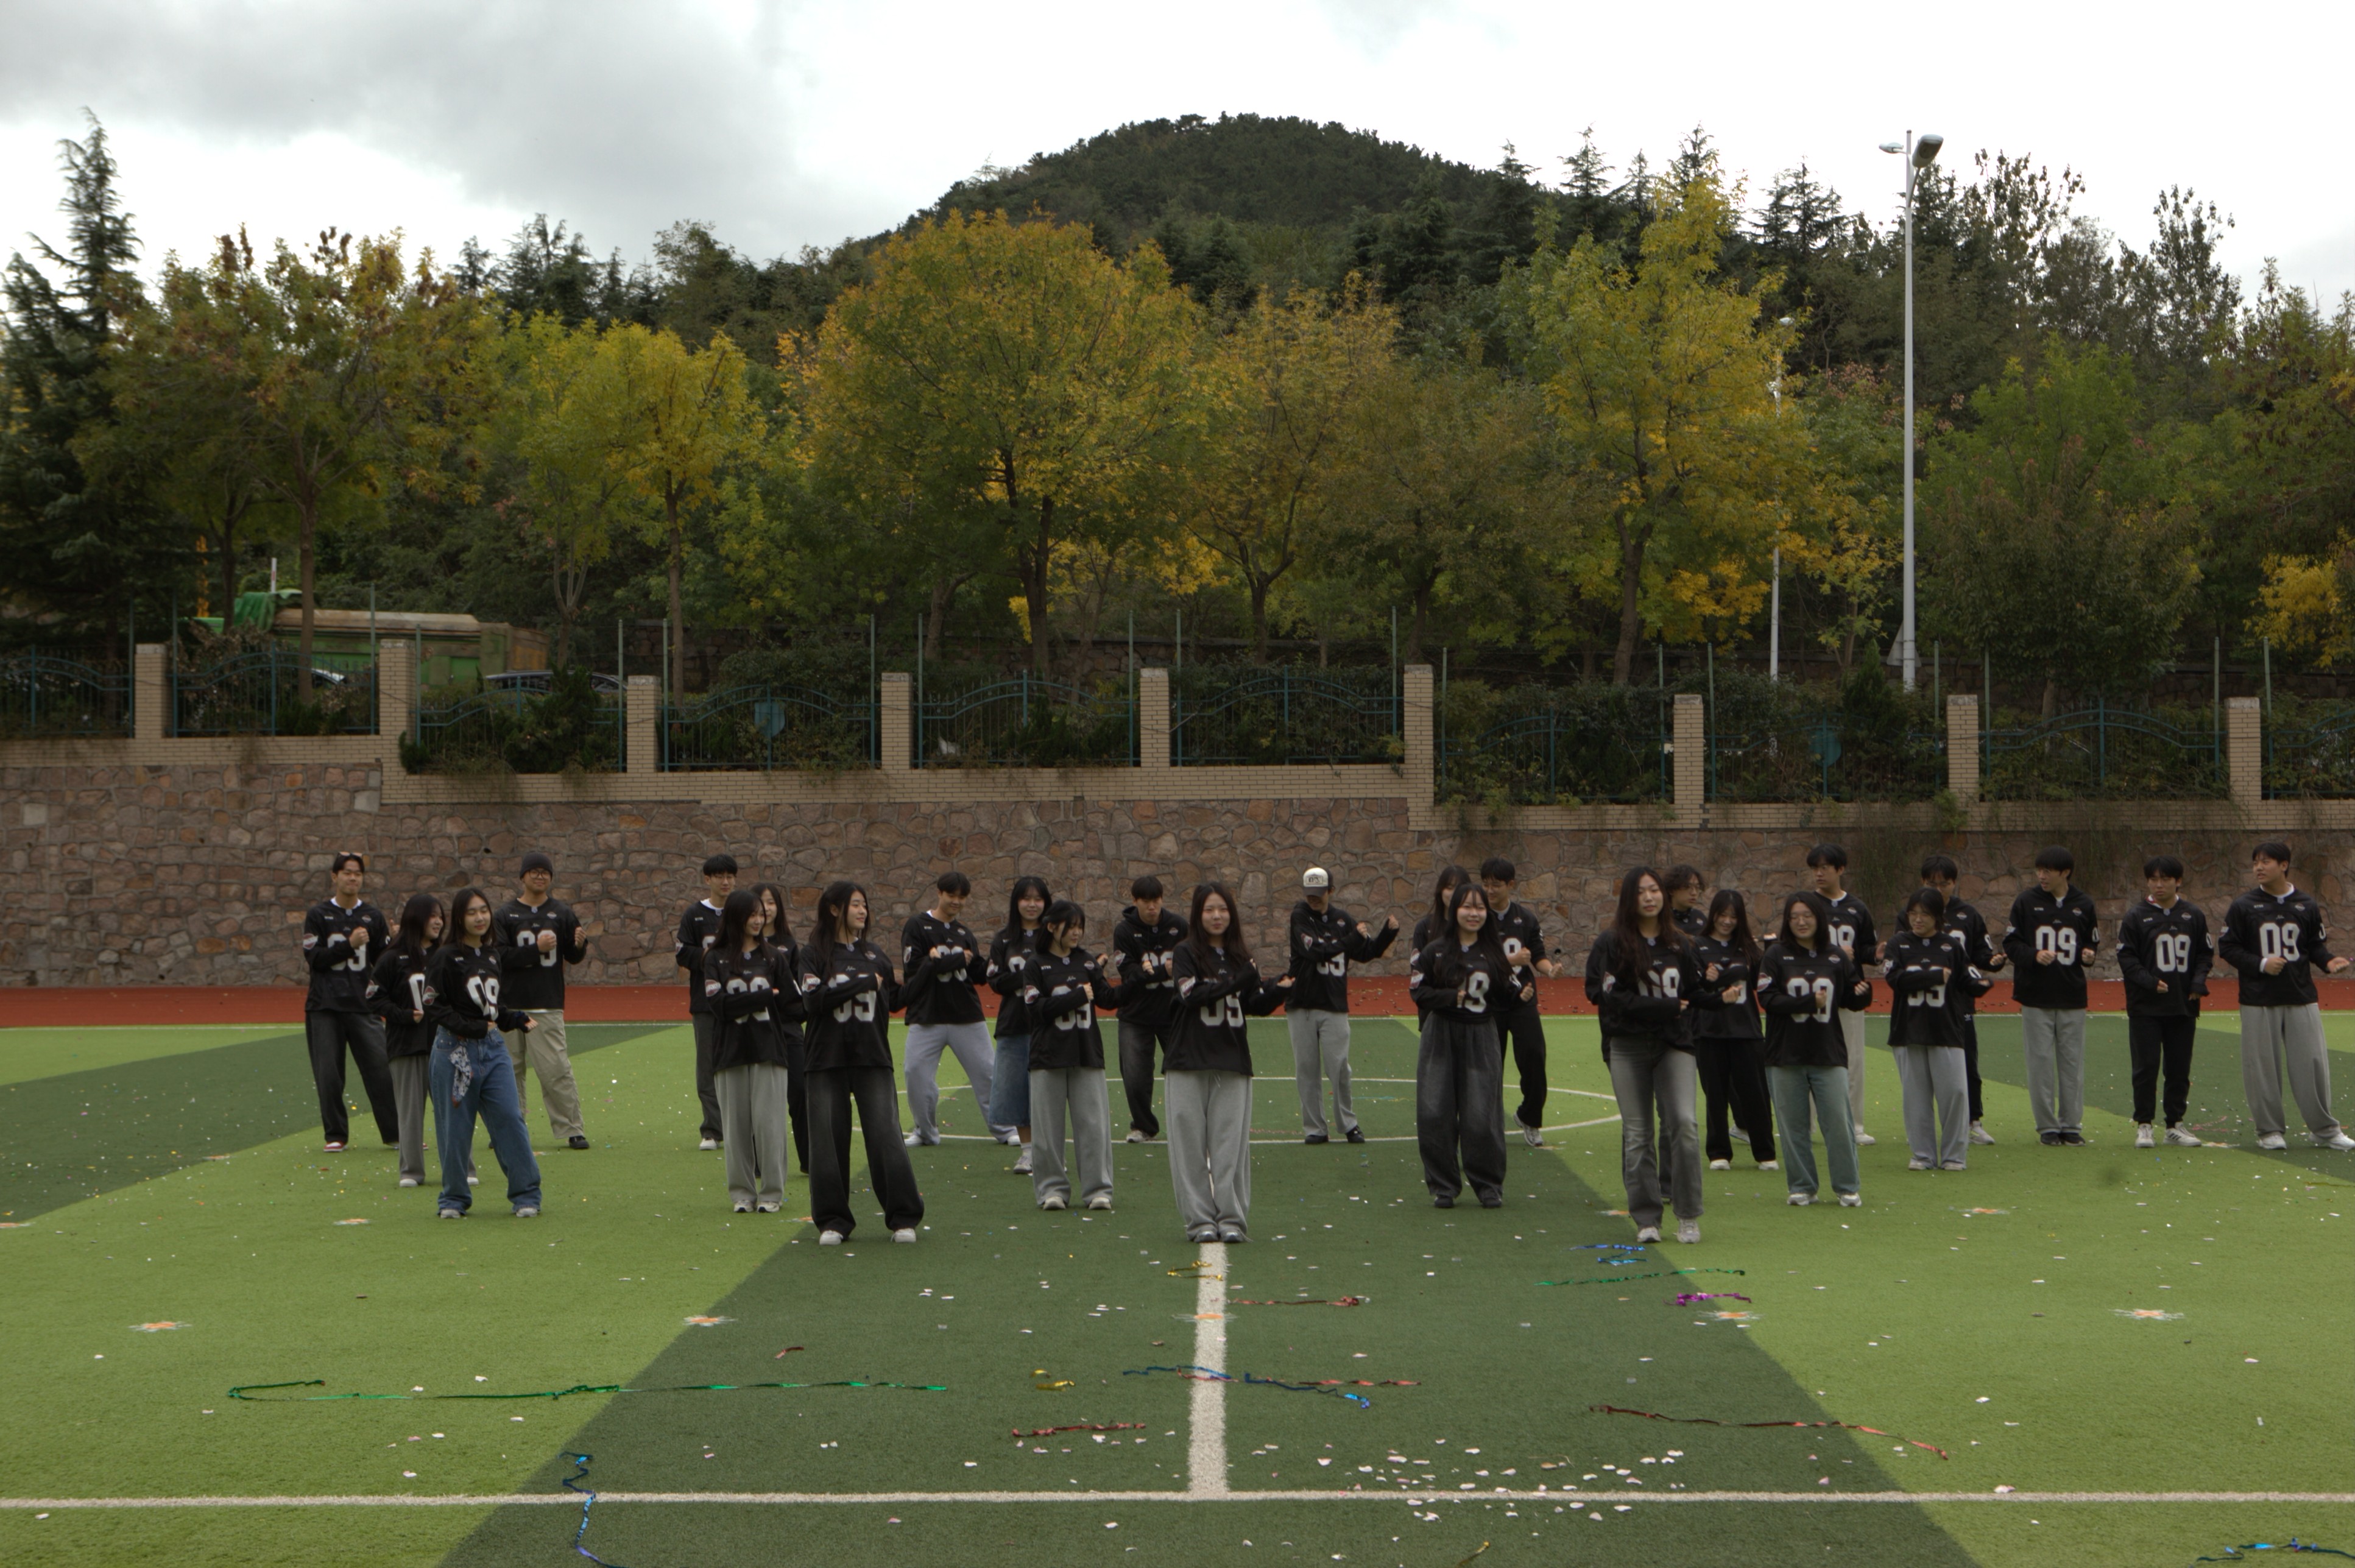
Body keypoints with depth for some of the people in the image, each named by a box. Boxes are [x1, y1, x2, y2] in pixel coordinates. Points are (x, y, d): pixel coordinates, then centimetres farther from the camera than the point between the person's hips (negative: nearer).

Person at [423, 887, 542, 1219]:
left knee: (510, 1117, -1)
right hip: (456, 1050, -5)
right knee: (457, 1126, 1)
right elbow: (434, 1007, -11)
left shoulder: (491, 955, 13)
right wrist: (472, 1028, -17)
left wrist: (517, 1019, 9)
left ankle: (526, 1195, 4)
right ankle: (454, 1199, 15)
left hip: (493, 1047, 5)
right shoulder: (445, 958, -7)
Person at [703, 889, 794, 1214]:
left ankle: (772, 1193, 4)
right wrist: (765, 996, -8)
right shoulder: (716, 959, 5)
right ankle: (742, 1193, 10)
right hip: (731, 1050, 0)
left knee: (769, 1122, -4)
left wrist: (744, 1003, -5)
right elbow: (720, 1004, -7)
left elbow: (788, 1001, 2)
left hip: (768, 1050, 0)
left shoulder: (773, 958, 9)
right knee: (736, 1124, 1)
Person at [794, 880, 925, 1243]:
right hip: (828, 1060, -2)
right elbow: (814, 999, -13)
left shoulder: (875, 955, 12)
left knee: (886, 1136, -4)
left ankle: (903, 1218, 2)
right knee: (828, 1141, 0)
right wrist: (862, 984, -10)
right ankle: (833, 1221, 10)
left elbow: (892, 1001, 14)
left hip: (873, 1061, 2)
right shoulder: (814, 955, 2)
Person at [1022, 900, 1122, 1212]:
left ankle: (1098, 1189, 3)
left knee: (1094, 1122, -1)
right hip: (1050, 1054, -2)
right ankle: (1052, 1189, 10)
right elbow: (1036, 1009, -10)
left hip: (1087, 1054, 2)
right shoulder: (1036, 965, 0)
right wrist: (1077, 996, -14)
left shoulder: (1087, 961, 9)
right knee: (1049, 1124, 1)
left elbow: (1105, 998, 4)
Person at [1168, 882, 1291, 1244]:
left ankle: (1232, 1219, 4)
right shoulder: (1187, 953, 1)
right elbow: (1192, 994, -14)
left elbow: (1255, 1006, 11)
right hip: (1189, 1062, -3)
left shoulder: (1240, 957, 12)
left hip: (1232, 1063, 3)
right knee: (1191, 1143, -1)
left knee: (1231, 1143, 0)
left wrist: (1278, 991, -7)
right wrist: (1236, 982, -17)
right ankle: (1199, 1220, 5)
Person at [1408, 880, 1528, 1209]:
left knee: (1482, 1116, -3)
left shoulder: (1495, 951, 6)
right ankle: (1443, 1186, 12)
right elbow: (1420, 993, -2)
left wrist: (1521, 971, -13)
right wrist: (1453, 997, -15)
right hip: (1441, 1037, 0)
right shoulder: (1436, 950, 1)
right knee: (1435, 1114, -2)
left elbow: (1507, 995, 4)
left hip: (1481, 1038, 0)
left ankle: (1489, 1186, 14)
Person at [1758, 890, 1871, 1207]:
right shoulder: (1777, 955, 0)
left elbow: (1851, 1000, 10)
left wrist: (1863, 993, -12)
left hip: (1829, 1052, 1)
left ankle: (1848, 1187, 9)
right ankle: (1801, 1187, 16)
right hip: (1786, 1054, -1)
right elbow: (1768, 998, -10)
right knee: (1793, 1123, 5)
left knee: (1838, 1119, -2)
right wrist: (1810, 1003, -14)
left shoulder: (1836, 956, 6)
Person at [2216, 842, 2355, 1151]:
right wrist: (2260, 964, -13)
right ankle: (2270, 1130, 13)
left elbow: (2316, 945, 13)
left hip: (2302, 998, 1)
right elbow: (2227, 947, 1)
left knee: (2313, 1063, 1)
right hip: (2258, 1001, -1)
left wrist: (2328, 961, -8)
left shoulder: (2307, 905, 6)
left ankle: (2325, 1130, 13)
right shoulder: (2243, 906, 1)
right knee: (2262, 1066, 1)